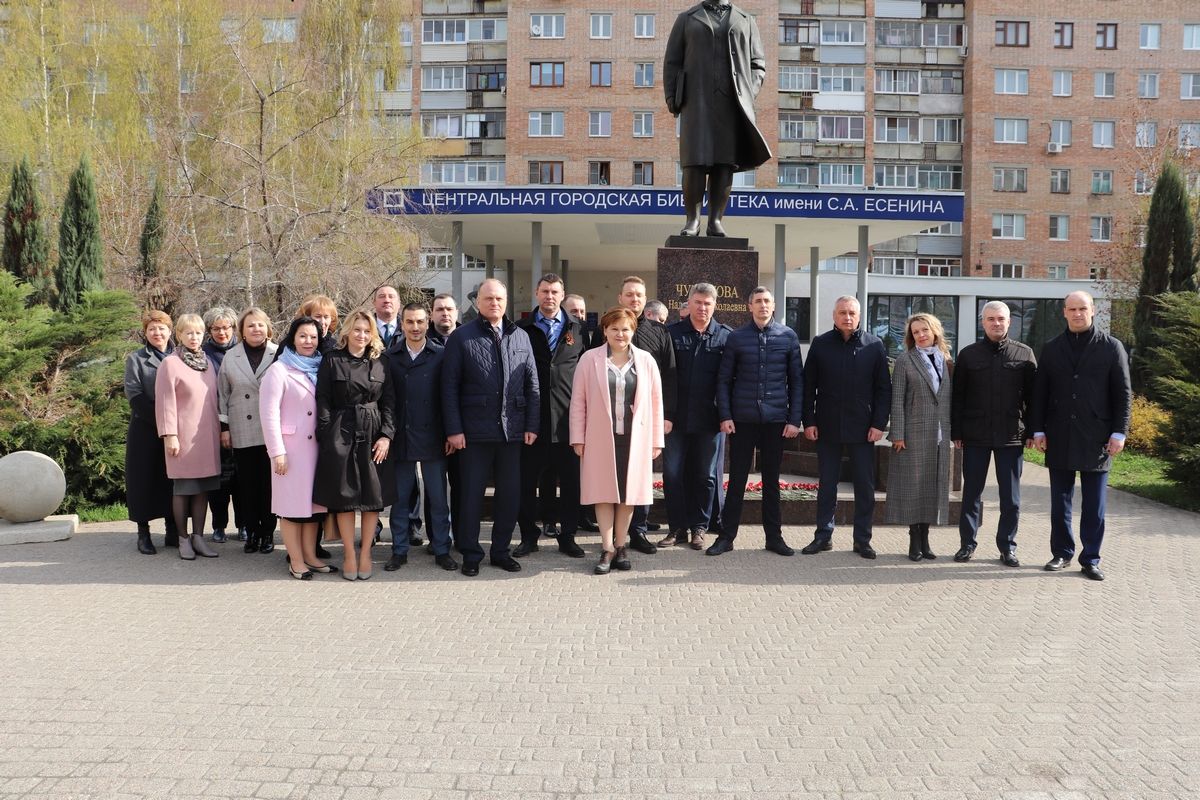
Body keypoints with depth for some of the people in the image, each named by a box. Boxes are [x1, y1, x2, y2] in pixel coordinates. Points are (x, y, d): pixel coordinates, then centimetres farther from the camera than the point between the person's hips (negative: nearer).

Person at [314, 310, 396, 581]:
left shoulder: (380, 363, 8)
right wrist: (327, 436, -8)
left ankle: (365, 553, 15)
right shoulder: (332, 361, 2)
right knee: (344, 495, 3)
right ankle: (350, 555, 13)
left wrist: (386, 435, -5)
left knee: (374, 496, 3)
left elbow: (389, 401, 5)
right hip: (341, 433, -2)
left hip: (374, 434, 2)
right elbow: (323, 401, -1)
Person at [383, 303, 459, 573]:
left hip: (432, 437, -1)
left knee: (438, 497, 5)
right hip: (400, 438, 1)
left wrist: (450, 434, -2)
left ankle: (442, 550, 15)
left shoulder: (440, 355, 1)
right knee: (399, 497, 8)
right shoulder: (389, 357, 4)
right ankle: (399, 550, 19)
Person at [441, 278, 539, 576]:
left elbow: (531, 384, 9)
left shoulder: (520, 337, 9)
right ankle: (470, 554, 16)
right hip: (475, 430, -3)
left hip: (512, 429, 3)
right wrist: (453, 429, -8)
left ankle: (501, 550, 23)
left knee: (510, 493, 9)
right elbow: (449, 387, -3)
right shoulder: (461, 337, 0)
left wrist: (532, 424, 3)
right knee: (472, 494, 5)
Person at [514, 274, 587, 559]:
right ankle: (528, 536, 17)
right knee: (527, 480, 4)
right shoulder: (523, 328, 4)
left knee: (570, 480, 6)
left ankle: (567, 536, 18)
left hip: (567, 416, 1)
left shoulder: (577, 328, 7)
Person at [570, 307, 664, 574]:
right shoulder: (590, 359, 1)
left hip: (634, 439, 1)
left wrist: (656, 440, 3)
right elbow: (578, 400, 1)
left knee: (628, 491, 7)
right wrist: (578, 438, -2)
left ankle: (620, 546, 19)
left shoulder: (646, 361, 5)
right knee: (604, 491, 3)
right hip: (601, 438, -1)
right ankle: (607, 549, 10)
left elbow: (656, 401, 6)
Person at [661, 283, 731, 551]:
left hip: (709, 419, 0)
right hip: (676, 417, 1)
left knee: (705, 476, 8)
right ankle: (677, 527, 16)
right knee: (672, 473, 4)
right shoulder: (672, 333, 2)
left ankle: (699, 527, 20)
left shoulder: (726, 336, 1)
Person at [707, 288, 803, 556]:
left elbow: (796, 380, 4)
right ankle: (727, 536, 12)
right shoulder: (736, 338, 2)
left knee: (771, 479, 10)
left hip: (776, 420, 1)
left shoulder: (788, 337, 4)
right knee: (737, 479, 4)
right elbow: (724, 380, 2)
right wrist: (725, 416, -6)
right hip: (742, 420, -1)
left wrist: (795, 419, -1)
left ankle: (774, 536, 19)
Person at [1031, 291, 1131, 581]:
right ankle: (1062, 553, 18)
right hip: (1060, 437, 2)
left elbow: (1123, 393, 1)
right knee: (1060, 501, 8)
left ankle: (1091, 559, 11)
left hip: (1096, 438, -2)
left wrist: (1119, 432, -5)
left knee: (1094, 504, 3)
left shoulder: (1111, 347, 3)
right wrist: (1038, 430, 2)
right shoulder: (1051, 348, 8)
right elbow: (1040, 392, 7)